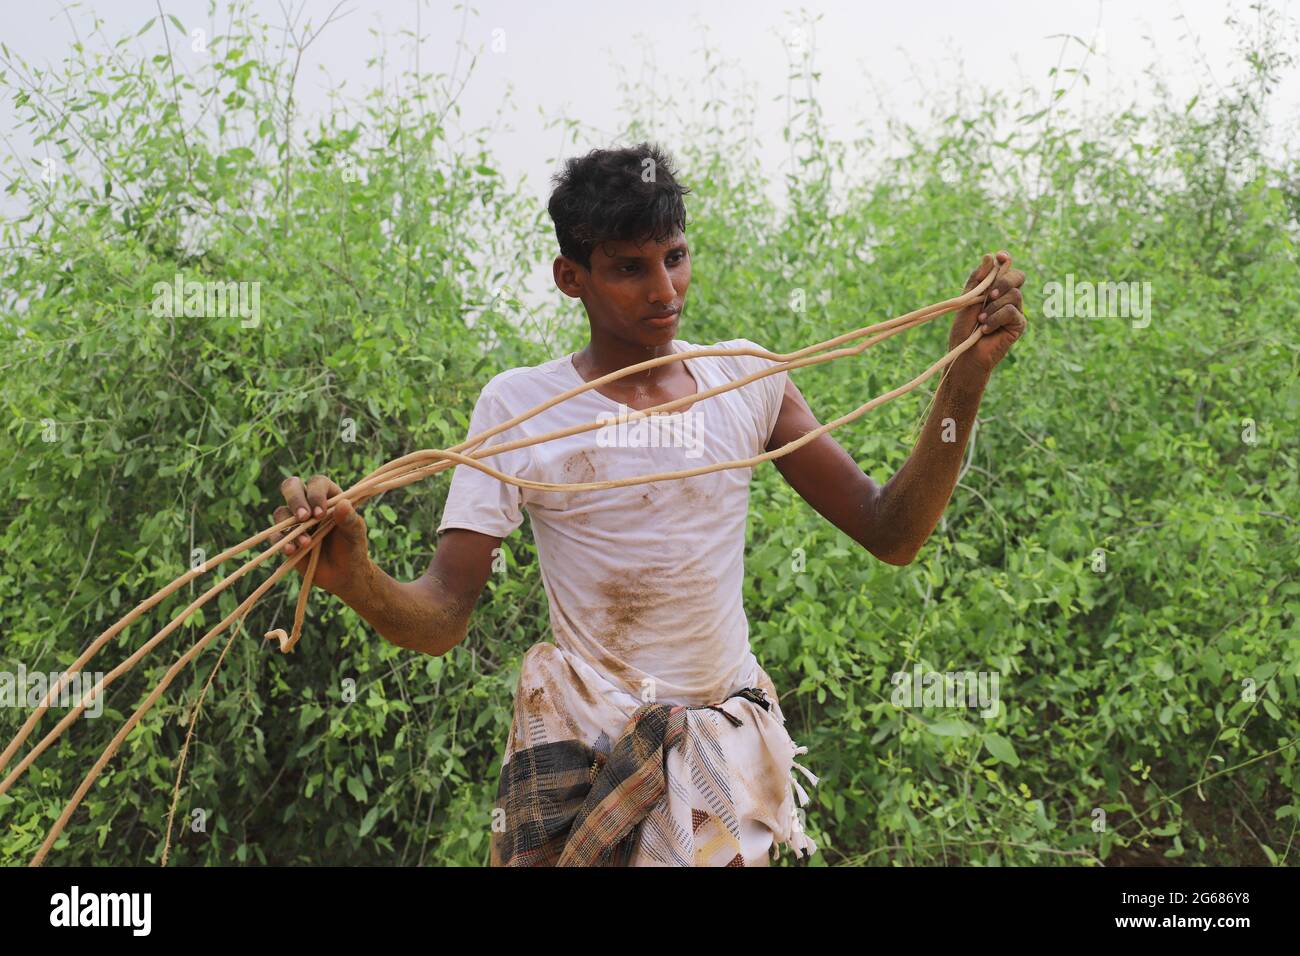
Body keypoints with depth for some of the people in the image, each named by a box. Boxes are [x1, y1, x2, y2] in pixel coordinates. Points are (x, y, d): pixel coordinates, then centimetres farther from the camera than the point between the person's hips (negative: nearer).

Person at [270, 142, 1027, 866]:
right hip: (586, 749, -3)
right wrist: (357, 581, -36)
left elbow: (891, 535, -2)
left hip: (732, 746, 3)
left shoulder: (747, 380, -1)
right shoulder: (518, 407, -11)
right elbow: (441, 620, -14)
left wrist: (966, 380, -12)